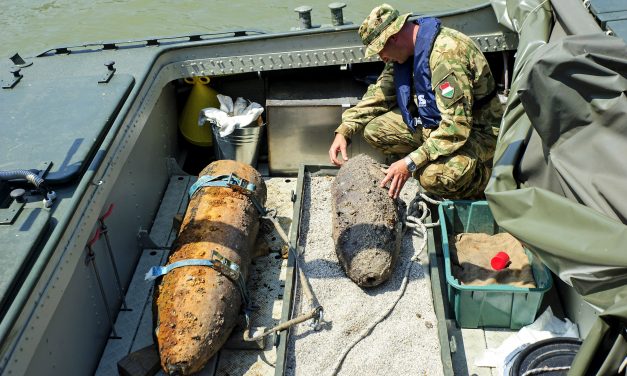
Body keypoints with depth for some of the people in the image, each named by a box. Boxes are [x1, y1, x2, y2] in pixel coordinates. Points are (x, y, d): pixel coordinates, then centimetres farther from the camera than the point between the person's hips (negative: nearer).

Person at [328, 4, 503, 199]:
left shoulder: (446, 53, -29)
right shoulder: (405, 51, -2)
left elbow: (457, 126, -33)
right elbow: (379, 94, 8)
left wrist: (410, 163, -34)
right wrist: (344, 130, -3)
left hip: (477, 131, -8)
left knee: (434, 177, -35)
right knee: (375, 130, -7)